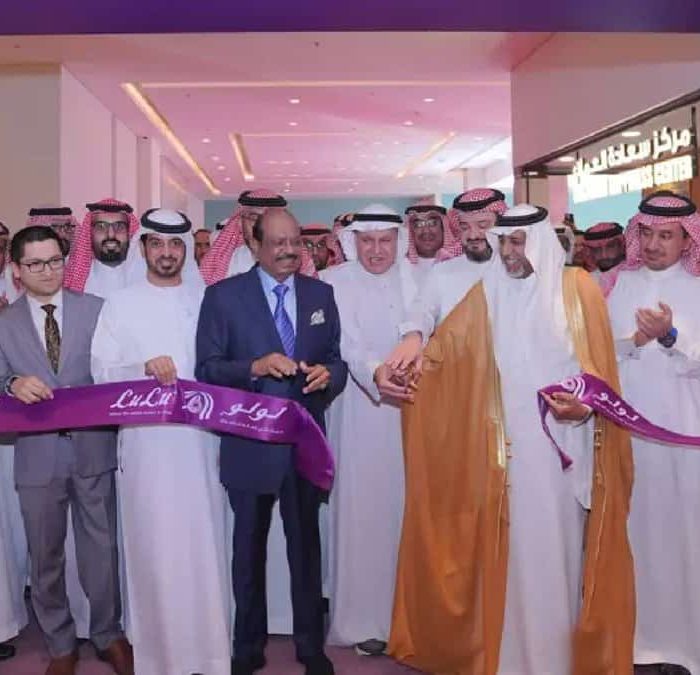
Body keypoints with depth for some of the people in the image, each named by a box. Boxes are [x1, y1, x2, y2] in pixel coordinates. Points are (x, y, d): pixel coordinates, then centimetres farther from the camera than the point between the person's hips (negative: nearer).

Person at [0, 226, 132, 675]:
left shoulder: (97, 309, 1)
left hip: (93, 449, -1)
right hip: (37, 456, 1)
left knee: (102, 549, 11)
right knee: (45, 557, 13)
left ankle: (108, 636, 31)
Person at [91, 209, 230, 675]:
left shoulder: (207, 301, 10)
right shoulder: (120, 305, 7)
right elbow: (101, 371, 0)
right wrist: (144, 368, -17)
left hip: (199, 439, 1)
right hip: (144, 441, -1)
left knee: (203, 545, 4)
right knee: (154, 548, 2)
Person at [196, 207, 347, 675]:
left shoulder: (321, 294, 5)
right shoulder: (223, 295, -4)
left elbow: (338, 359, 7)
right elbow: (207, 368, -7)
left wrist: (327, 373, -16)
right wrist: (255, 367, -23)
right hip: (250, 443, -2)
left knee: (307, 545, 14)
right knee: (249, 548, 14)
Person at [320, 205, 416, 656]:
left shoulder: (417, 279, 10)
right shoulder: (335, 282, 1)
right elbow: (346, 343, -12)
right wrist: (377, 371, -30)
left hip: (412, 413, 2)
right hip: (361, 415, -2)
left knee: (406, 510, 5)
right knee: (362, 511, 1)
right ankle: (363, 619, 13)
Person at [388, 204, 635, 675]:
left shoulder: (579, 287, 1)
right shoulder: (487, 295, 6)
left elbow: (603, 365, 1)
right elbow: (442, 349, 3)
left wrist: (587, 406, -15)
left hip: (570, 442, -1)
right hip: (511, 445, 1)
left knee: (566, 548, 7)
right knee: (517, 551, 6)